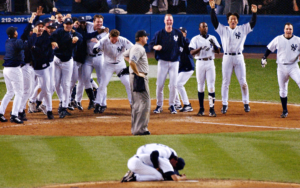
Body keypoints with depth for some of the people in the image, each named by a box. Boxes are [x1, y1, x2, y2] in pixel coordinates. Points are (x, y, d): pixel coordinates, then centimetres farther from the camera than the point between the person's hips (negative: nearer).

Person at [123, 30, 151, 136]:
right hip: (140, 78, -11)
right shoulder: (139, 49, -17)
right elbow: (132, 62, -30)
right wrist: (138, 73, -19)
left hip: (133, 76, 11)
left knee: (136, 103, 14)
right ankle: (140, 129, -13)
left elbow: (125, 55, 32)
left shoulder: (134, 48, 14)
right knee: (144, 102, -10)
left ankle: (135, 129, 18)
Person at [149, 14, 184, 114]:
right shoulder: (159, 33, -2)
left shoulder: (178, 33, 3)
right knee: (159, 84, -4)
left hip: (174, 62, 1)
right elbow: (151, 45, -4)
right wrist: (156, 47, -24)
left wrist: (180, 50, 2)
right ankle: (159, 105, 9)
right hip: (163, 61, -1)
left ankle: (172, 105, 9)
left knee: (173, 84, -3)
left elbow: (182, 45, 18)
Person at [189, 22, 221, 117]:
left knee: (211, 86, -6)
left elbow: (218, 51, 4)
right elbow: (192, 52, -9)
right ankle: (201, 109, 11)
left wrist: (213, 44, -14)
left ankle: (212, 109, -7)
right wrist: (201, 48, -24)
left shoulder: (212, 38, 10)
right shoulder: (195, 39, 3)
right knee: (200, 86, 4)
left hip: (210, 63, 1)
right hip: (200, 63, -1)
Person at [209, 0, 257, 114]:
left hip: (239, 57, 0)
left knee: (243, 82, 0)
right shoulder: (223, 29, 7)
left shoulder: (243, 29, 8)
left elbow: (252, 23, -1)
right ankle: (224, 104, 7)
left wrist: (254, 13, -16)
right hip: (227, 57, 0)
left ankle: (246, 103, 8)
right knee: (225, 82, 3)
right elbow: (214, 21, -1)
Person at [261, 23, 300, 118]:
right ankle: (285, 110, 16)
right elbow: (269, 48, 13)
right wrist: (264, 58, 6)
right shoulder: (278, 39, 4)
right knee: (282, 89, 5)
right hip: (281, 67, 2)